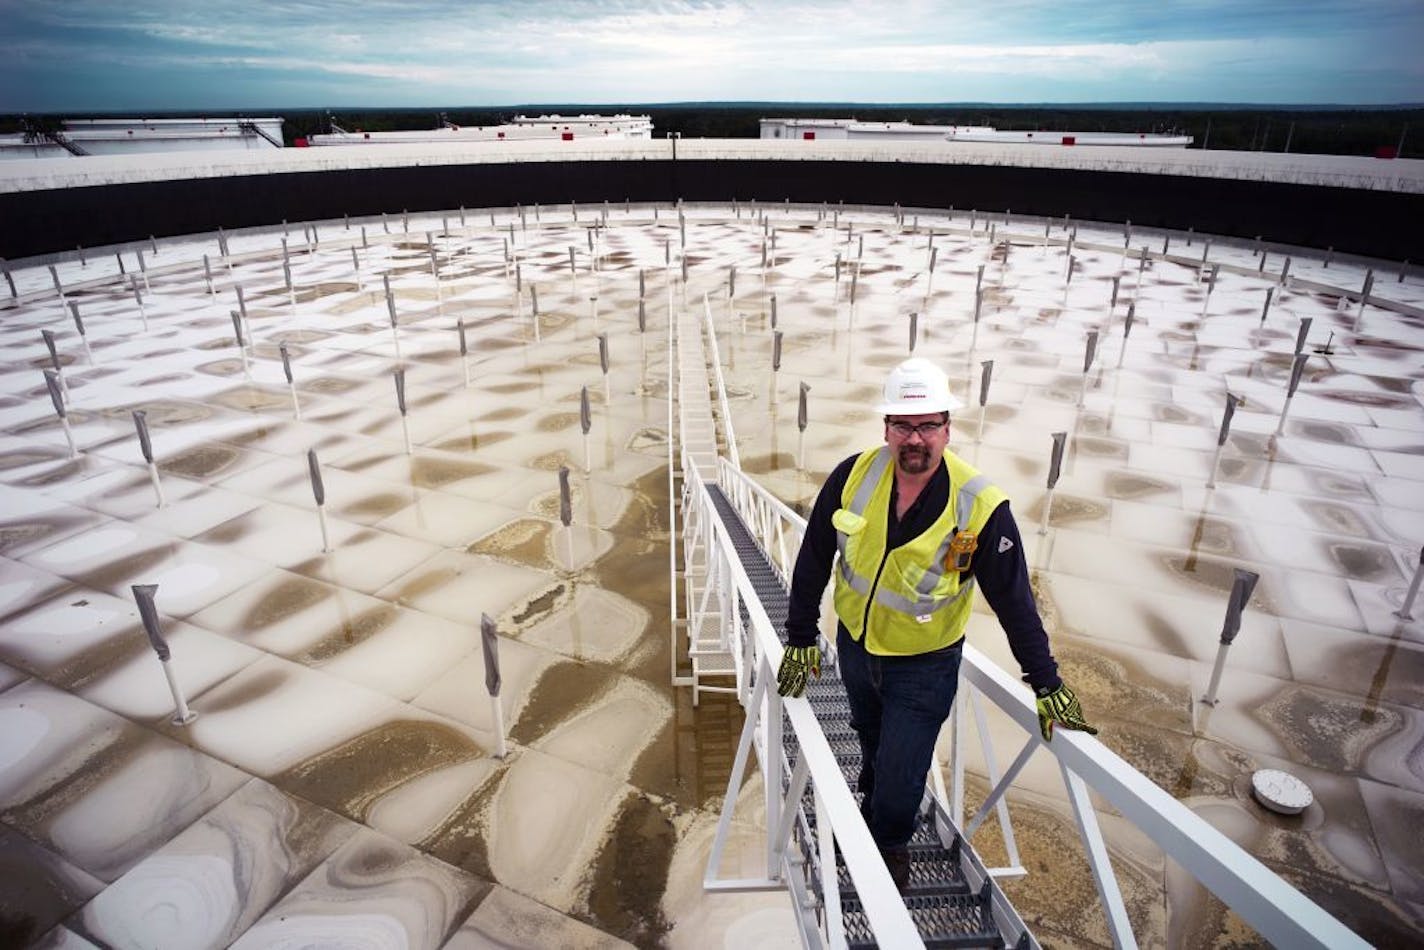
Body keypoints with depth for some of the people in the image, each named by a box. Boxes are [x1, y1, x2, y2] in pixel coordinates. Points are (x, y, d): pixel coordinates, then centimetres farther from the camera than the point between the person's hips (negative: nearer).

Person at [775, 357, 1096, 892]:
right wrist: (801, 639, -5)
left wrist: (1046, 684, -9)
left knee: (901, 774, 5)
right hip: (855, 646, 3)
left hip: (925, 666, -3)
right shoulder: (854, 476, -18)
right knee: (871, 742, 29)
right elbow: (813, 560, -8)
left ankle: (891, 844, 39)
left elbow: (1013, 600, -14)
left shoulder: (979, 507, -24)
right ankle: (871, 802, 62)